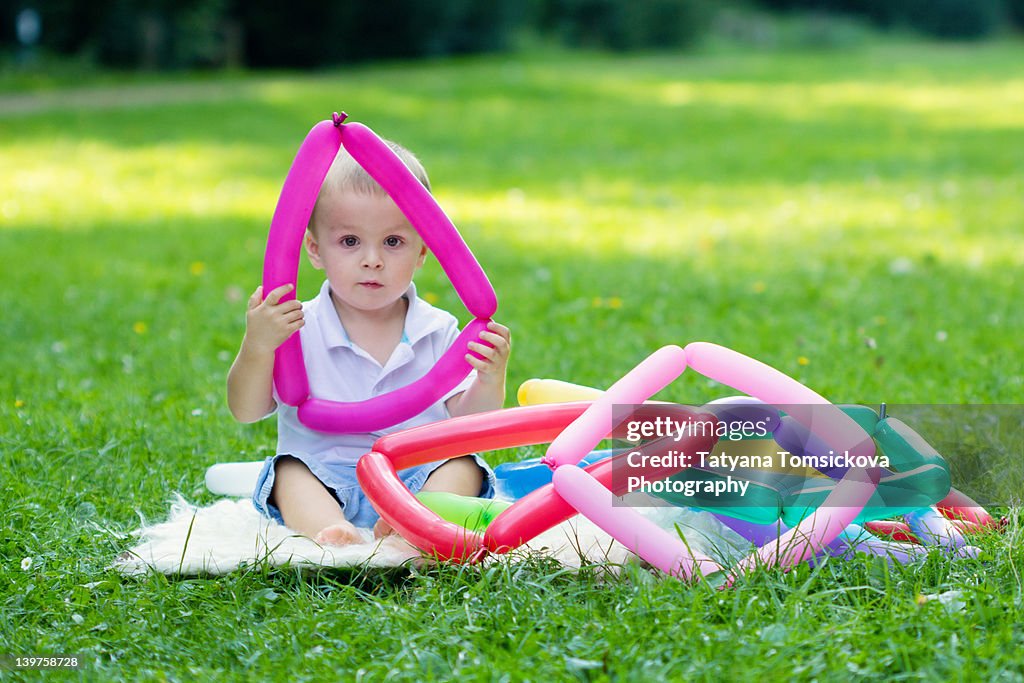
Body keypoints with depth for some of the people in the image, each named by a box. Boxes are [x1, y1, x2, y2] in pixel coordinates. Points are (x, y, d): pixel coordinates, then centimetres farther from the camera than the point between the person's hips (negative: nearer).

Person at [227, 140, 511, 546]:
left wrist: (490, 380, -18)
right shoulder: (298, 330, -3)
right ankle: (331, 530, -55)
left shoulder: (438, 333, 2)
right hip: (326, 480, -1)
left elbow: (469, 423, 3)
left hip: (418, 475, 1)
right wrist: (256, 348, -21)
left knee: (463, 467, -24)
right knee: (290, 471, -28)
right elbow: (245, 411, -4)